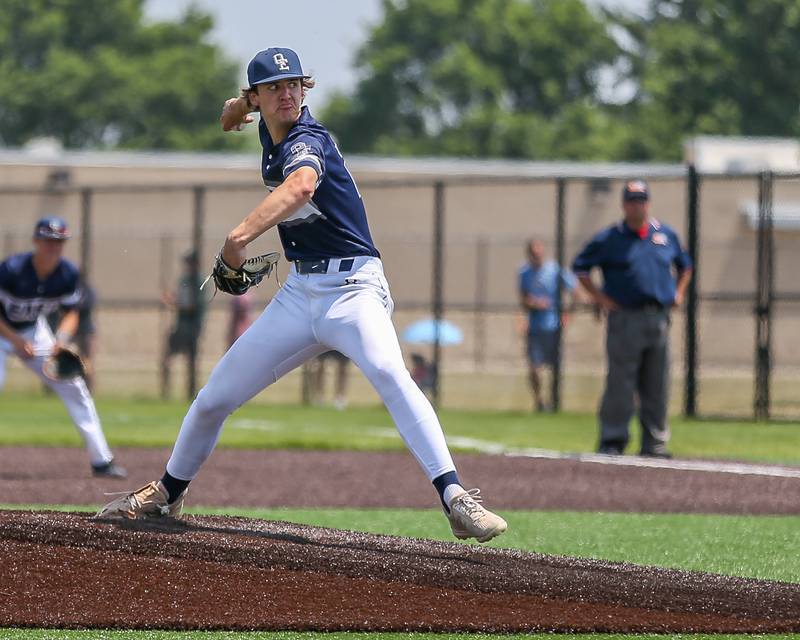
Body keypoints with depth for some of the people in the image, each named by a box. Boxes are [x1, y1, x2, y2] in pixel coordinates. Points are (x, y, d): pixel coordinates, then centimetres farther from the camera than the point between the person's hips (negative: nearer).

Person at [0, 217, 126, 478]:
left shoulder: (68, 273, -15)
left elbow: (71, 312, -3)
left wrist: (62, 338, -23)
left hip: (34, 330, 5)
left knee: (74, 386, 0)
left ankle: (101, 460, 7)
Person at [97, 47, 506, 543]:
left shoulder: (306, 140, -14)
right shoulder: (272, 133, 9)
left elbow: (301, 186, -41)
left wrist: (241, 236, -53)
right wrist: (242, 105, 18)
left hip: (352, 287, -8)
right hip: (300, 292, 8)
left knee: (389, 372, -35)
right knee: (214, 398, 9)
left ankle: (455, 499, -42)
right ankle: (168, 493, 33)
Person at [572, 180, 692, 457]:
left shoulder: (666, 235, 14)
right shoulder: (610, 239, 2)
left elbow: (684, 264, 30)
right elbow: (580, 267, 6)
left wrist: (679, 293, 15)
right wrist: (599, 297, -2)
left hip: (659, 318, 4)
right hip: (625, 318, -4)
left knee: (657, 386, 5)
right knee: (620, 383, -6)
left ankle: (655, 442, 11)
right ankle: (612, 441, -2)